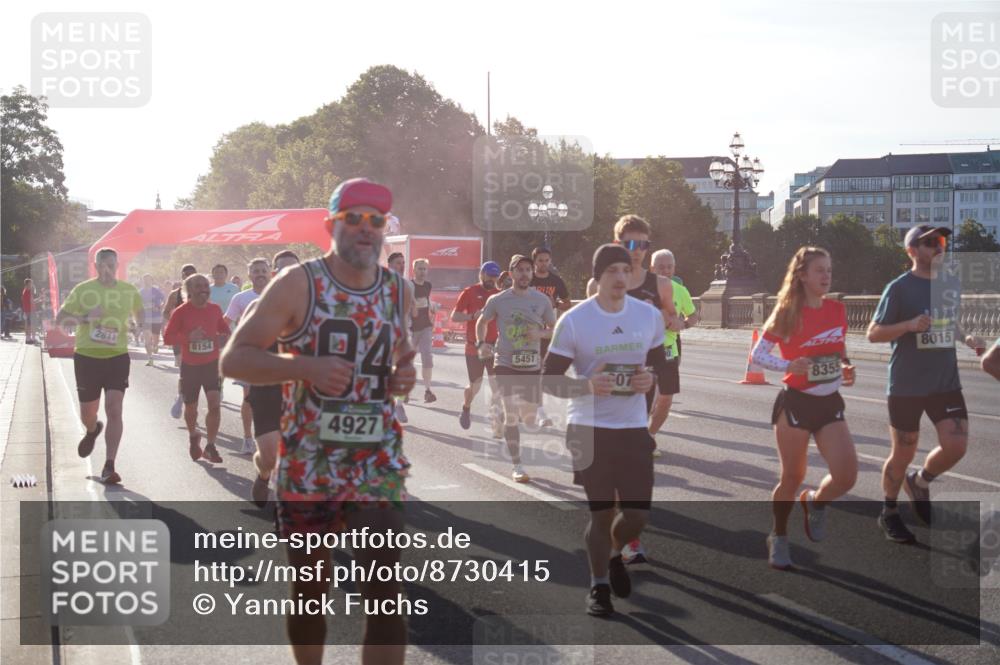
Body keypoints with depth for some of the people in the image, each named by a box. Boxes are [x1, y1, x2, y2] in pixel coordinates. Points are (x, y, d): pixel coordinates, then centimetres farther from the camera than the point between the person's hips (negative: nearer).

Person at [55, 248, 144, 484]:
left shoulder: (128, 291, 4)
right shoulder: (82, 290, -3)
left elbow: (139, 313, 24)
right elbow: (59, 319, -3)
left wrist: (141, 328, 3)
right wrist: (84, 317, -20)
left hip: (117, 357, 0)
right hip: (86, 357, 0)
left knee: (114, 409, -14)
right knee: (87, 412, 11)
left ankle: (109, 467, -11)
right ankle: (92, 431, 50)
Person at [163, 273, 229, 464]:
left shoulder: (215, 309, 1)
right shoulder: (181, 312, -9)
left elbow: (224, 329, 17)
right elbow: (167, 337, -12)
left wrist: (224, 337, -7)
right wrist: (188, 337, -28)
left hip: (212, 364, 1)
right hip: (190, 365, -1)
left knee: (215, 404, -15)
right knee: (191, 408, 12)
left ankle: (210, 447, -5)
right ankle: (193, 436, 43)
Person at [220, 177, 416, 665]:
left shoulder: (398, 292, 6)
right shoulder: (298, 284, -7)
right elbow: (234, 358, -9)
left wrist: (403, 377, -1)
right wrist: (308, 367, -23)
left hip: (378, 466, 2)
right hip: (306, 468, -2)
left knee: (385, 596, -10)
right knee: (308, 591, 11)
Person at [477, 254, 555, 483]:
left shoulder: (542, 300, 1)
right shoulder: (498, 300, -2)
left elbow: (553, 329, 10)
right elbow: (482, 322, 14)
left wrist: (541, 333, -12)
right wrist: (481, 344, -3)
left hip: (532, 365, 2)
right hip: (505, 364, -2)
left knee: (529, 417, 10)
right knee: (511, 414, -10)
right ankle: (517, 466, -2)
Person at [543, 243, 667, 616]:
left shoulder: (650, 316, 2)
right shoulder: (574, 321, -9)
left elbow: (661, 365, 15)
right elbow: (549, 380, -6)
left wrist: (651, 379, -9)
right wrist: (587, 386, -23)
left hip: (634, 428, 3)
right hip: (589, 428, -3)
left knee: (638, 514, 1)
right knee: (601, 512, 1)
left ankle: (614, 555, 34)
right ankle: (598, 586, 21)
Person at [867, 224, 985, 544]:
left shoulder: (951, 285, 8)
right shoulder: (900, 287, -10)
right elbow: (873, 333, -9)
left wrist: (966, 338, 2)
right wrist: (910, 325, -25)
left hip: (946, 383, 5)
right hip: (907, 386, -5)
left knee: (956, 446, -7)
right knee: (903, 454, 4)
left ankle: (919, 483, 23)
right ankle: (889, 513, 26)